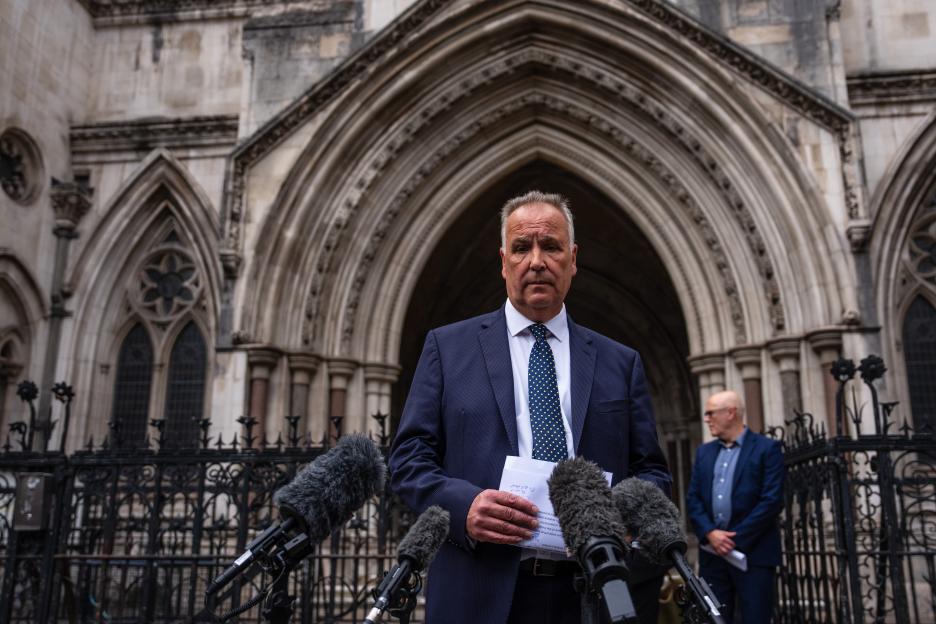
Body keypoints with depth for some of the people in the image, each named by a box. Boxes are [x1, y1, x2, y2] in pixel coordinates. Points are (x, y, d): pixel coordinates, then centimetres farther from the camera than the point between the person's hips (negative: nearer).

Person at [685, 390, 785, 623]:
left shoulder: (767, 448, -2)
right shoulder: (704, 452, 14)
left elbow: (772, 500, -11)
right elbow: (693, 499, 9)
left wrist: (736, 539, -14)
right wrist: (710, 533, -9)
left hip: (753, 551, -5)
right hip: (712, 551, 5)